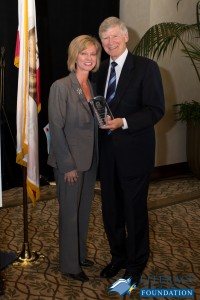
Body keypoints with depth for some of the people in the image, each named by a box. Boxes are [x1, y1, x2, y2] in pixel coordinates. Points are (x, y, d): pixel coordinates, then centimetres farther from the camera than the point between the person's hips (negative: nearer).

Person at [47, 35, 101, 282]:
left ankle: (80, 255, 34)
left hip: (90, 160, 7)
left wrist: (95, 158, 7)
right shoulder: (60, 86, -13)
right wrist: (68, 165, -17)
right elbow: (56, 128, -15)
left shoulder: (93, 86, 8)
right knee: (69, 212, 5)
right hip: (70, 162, -7)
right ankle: (69, 265, 20)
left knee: (84, 210, 17)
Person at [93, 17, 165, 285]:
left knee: (135, 208, 6)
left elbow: (156, 109, -13)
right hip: (107, 150, 5)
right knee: (110, 208, 13)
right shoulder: (101, 70, 11)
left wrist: (123, 122, -23)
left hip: (134, 151, -5)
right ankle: (118, 256, 33)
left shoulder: (146, 67, -7)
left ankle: (136, 263, 25)